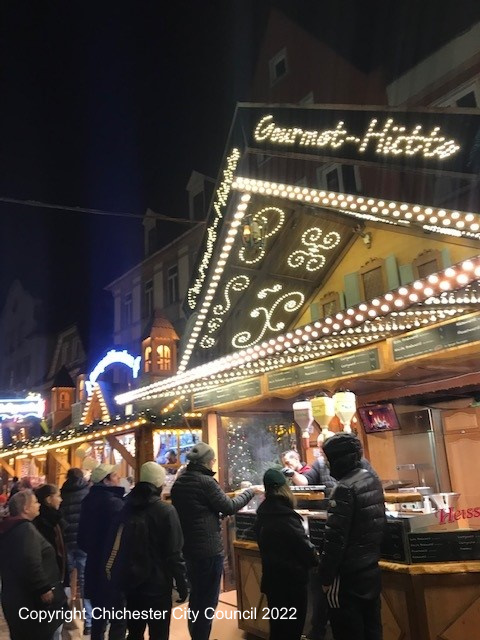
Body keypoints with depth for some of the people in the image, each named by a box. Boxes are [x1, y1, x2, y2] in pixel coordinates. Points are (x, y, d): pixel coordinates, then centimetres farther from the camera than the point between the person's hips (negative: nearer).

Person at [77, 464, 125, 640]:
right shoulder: (115, 503, -22)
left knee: (99, 614, 22)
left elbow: (82, 535, 13)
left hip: (95, 566, 8)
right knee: (119, 617, 4)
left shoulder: (89, 500, 4)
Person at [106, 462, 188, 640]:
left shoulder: (126, 507, 3)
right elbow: (174, 553, -17)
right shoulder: (166, 511, -17)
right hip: (157, 584, -6)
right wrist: (182, 583, -7)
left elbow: (117, 545, 12)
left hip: (130, 582, 6)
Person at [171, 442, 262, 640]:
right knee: (207, 600, 4)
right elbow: (229, 507, -12)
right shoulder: (206, 481, -18)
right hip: (209, 549, -8)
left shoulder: (178, 483, 6)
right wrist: (250, 491, 0)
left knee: (196, 596, 22)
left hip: (188, 547, 8)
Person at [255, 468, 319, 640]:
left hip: (271, 577, 7)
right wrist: (315, 560, 4)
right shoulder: (286, 517, -23)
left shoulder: (262, 514, 0)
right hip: (291, 579, -7)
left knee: (277, 626, 20)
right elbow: (304, 545, -17)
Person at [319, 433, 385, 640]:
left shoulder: (345, 488, -22)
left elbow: (336, 538, -21)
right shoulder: (373, 479, 3)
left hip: (349, 573, -8)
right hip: (371, 566, 8)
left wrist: (326, 575, -14)